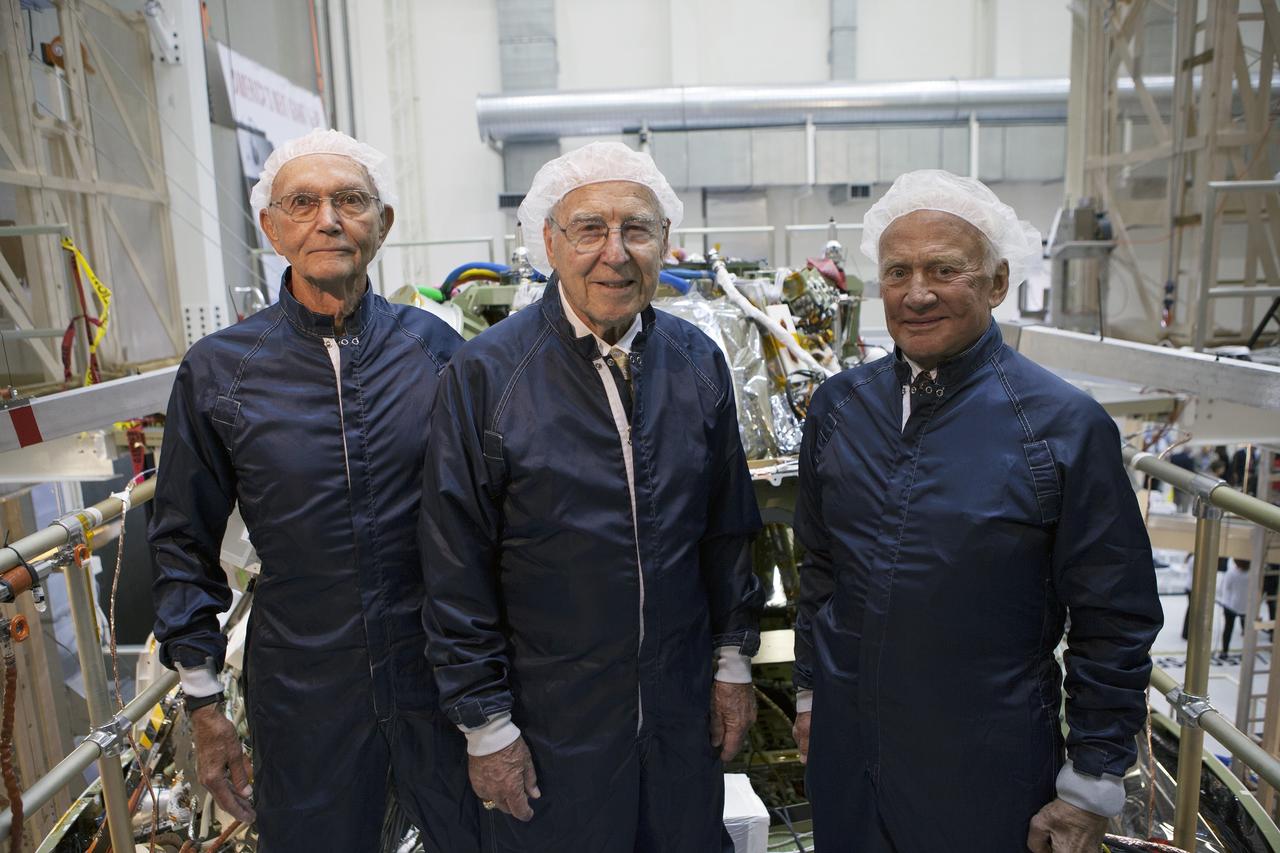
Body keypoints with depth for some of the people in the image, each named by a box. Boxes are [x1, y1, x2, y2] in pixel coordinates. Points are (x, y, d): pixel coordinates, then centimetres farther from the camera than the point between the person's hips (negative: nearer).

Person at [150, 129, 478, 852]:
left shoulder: (433, 348, -5)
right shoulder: (217, 370, -5)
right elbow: (185, 543, 3)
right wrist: (204, 704, 3)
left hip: (442, 681, 1)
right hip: (302, 696, 0)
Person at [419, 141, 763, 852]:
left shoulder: (699, 363, -2)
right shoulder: (484, 375, -14)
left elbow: (728, 526, 6)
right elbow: (457, 573, -10)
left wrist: (734, 661, 8)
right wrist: (486, 725, -7)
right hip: (549, 725, -3)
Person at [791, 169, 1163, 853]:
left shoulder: (1068, 425, -13)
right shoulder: (839, 405, -1)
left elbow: (1115, 623, -8)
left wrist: (1092, 786, -5)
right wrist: (810, 693, 11)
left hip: (987, 772, -3)